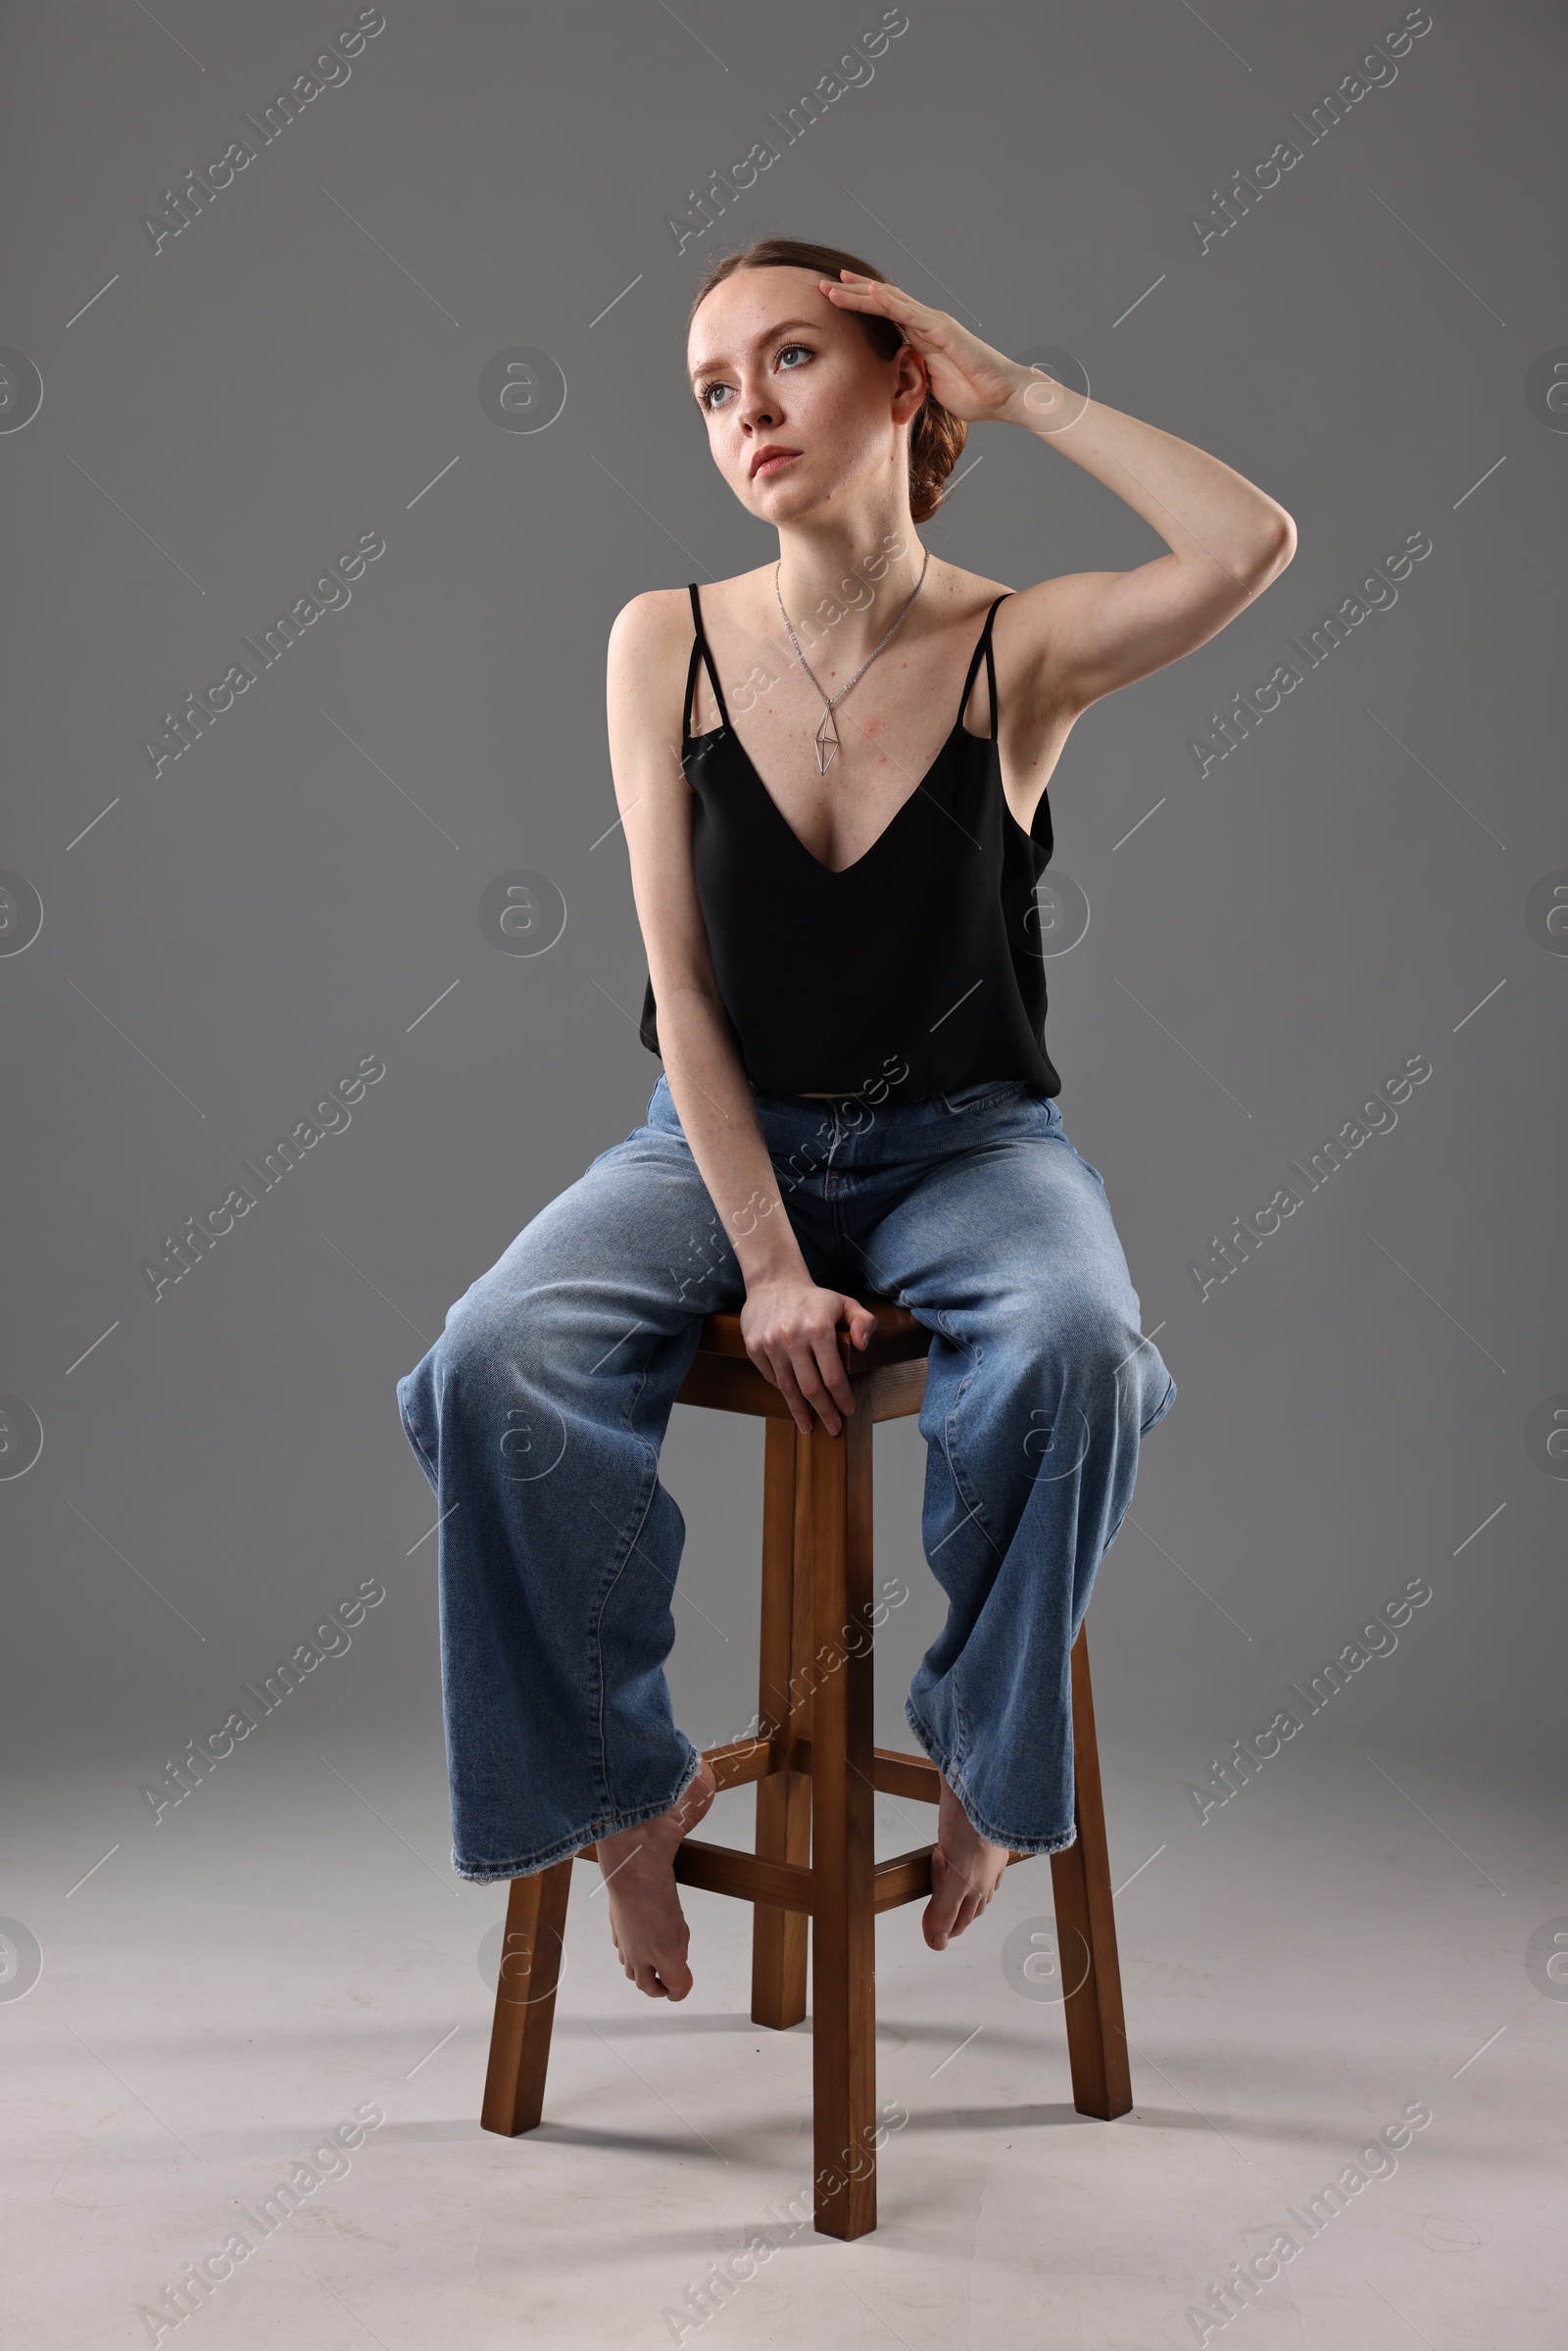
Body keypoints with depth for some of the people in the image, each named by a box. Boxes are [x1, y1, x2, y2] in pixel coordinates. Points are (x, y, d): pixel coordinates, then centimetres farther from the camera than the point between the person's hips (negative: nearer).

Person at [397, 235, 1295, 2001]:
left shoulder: (1018, 649, -5)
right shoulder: (668, 642, -2)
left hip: (964, 1137, -1)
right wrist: (770, 1267, -16)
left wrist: (1017, 390, -13)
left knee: (1072, 1351, -34)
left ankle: (989, 1765, -6)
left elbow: (1251, 545, -26)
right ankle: (626, 1787, -2)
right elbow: (683, 991, -6)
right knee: (492, 1367, -26)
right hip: (723, 1139, 1)